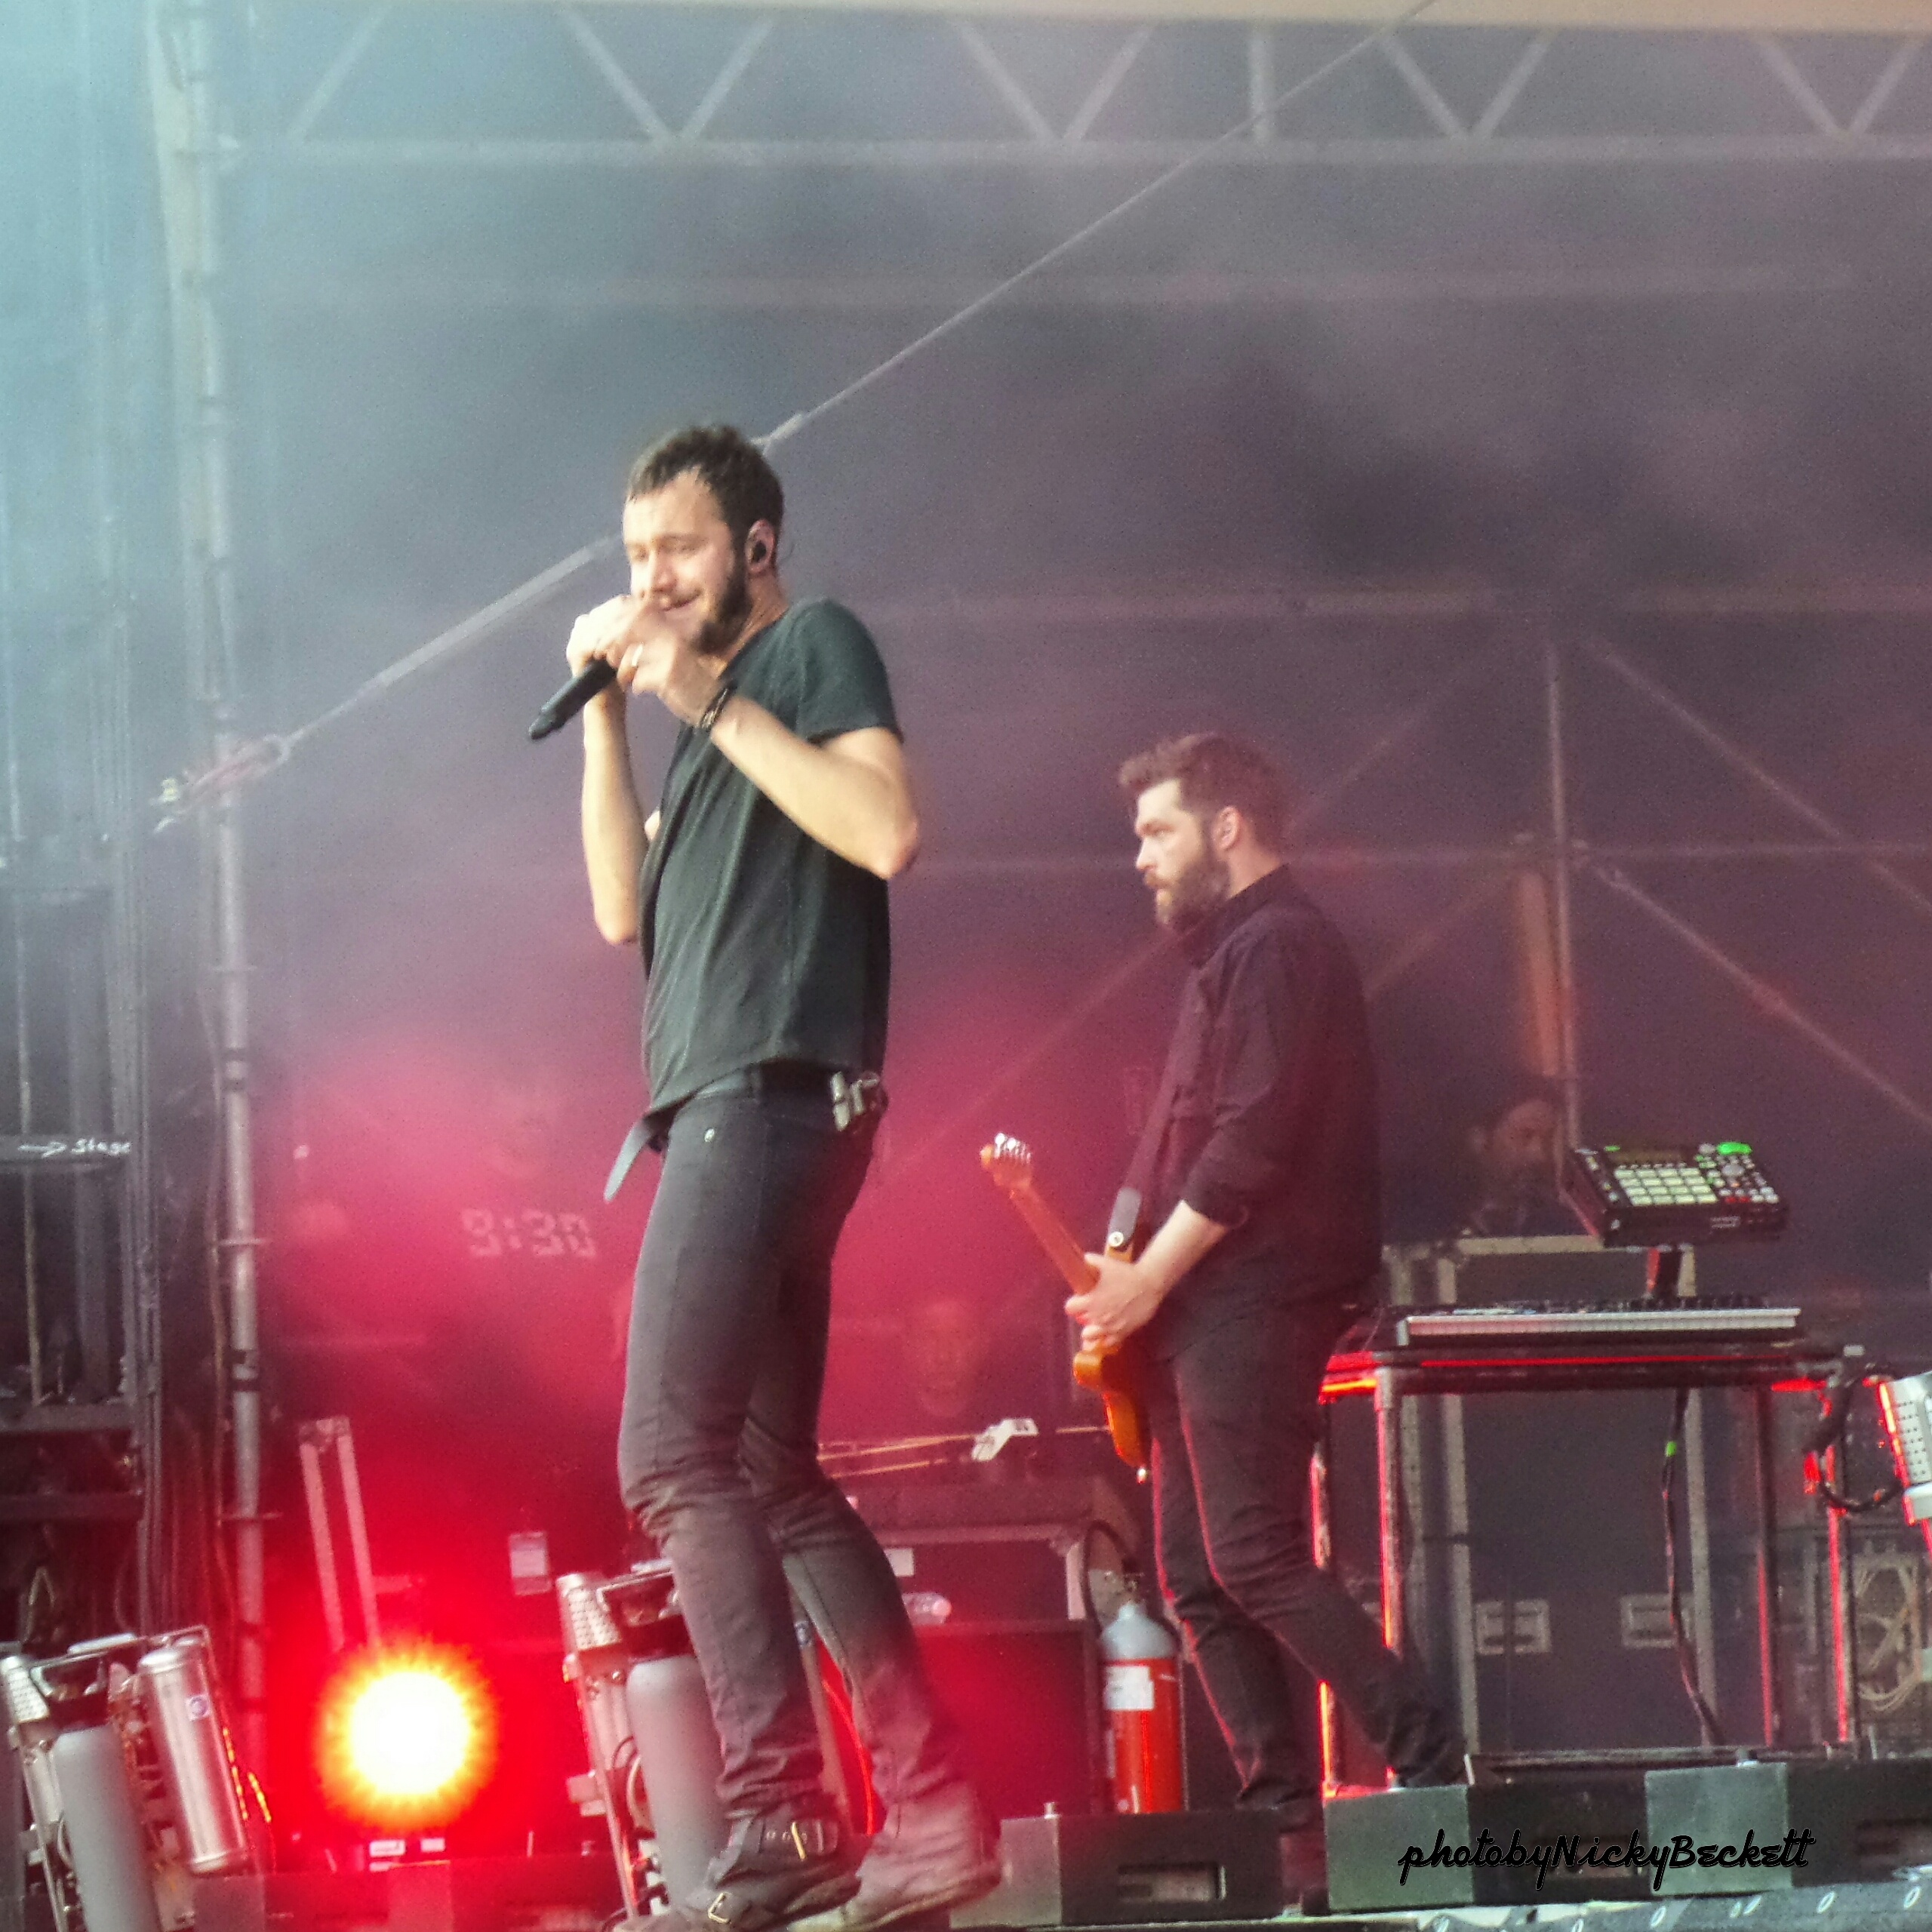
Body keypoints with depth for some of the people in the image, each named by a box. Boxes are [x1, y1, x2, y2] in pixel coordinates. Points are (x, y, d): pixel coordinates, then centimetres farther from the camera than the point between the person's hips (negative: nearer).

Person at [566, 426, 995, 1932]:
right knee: (773, 1478, 9)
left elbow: (887, 830, -17)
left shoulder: (814, 647, -1)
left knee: (675, 1461, -18)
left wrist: (711, 699, -14)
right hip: (725, 1108, 10)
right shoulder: (702, 694, 23)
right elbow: (625, 909, 17)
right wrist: (610, 713, 10)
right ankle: (933, 1811, 8)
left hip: (770, 1088, -10)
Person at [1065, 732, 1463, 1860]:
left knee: (1253, 1558, -17)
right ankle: (1284, 1810, 2)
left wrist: (1148, 1279, -15)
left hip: (1252, 1303, -11)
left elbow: (1254, 1142, -19)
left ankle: (1430, 1761, -18)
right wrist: (1135, 1286, 15)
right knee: (1198, 1575, 6)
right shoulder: (1233, 953, 23)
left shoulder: (1276, 947, -10)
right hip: (1208, 1310, 11)